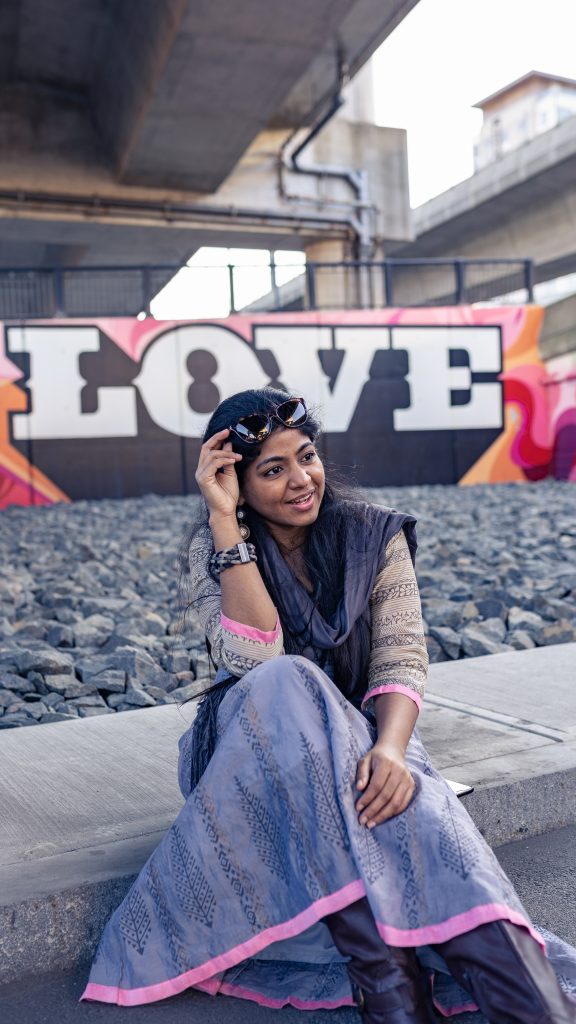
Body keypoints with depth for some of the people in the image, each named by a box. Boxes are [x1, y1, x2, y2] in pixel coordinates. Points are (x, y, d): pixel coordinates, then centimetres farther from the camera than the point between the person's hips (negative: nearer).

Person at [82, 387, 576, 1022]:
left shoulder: (375, 536, -2)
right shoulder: (213, 547, -5)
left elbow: (401, 658, -12)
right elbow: (253, 658, -21)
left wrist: (390, 747, -34)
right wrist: (227, 522, -24)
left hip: (358, 735, 1)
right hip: (259, 739, 0)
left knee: (413, 803, -35)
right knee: (284, 683, -36)